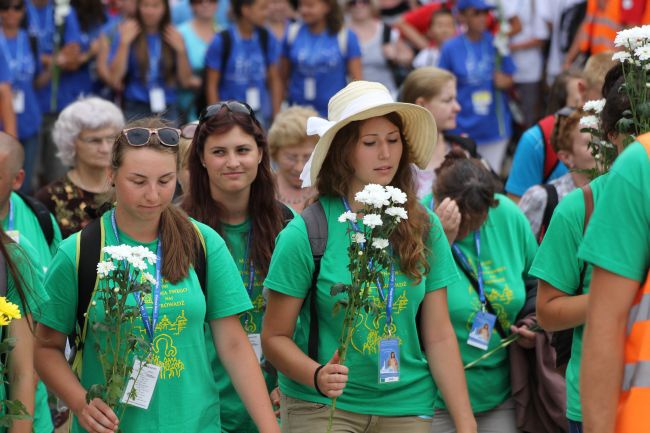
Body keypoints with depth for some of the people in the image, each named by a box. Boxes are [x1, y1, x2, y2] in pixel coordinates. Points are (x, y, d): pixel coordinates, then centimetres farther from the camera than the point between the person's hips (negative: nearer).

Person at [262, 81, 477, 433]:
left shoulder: (424, 228, 0)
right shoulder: (306, 233, -11)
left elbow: (439, 336, 1)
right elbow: (275, 336, -6)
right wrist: (317, 375, -25)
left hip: (407, 404, 3)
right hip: (321, 405, -3)